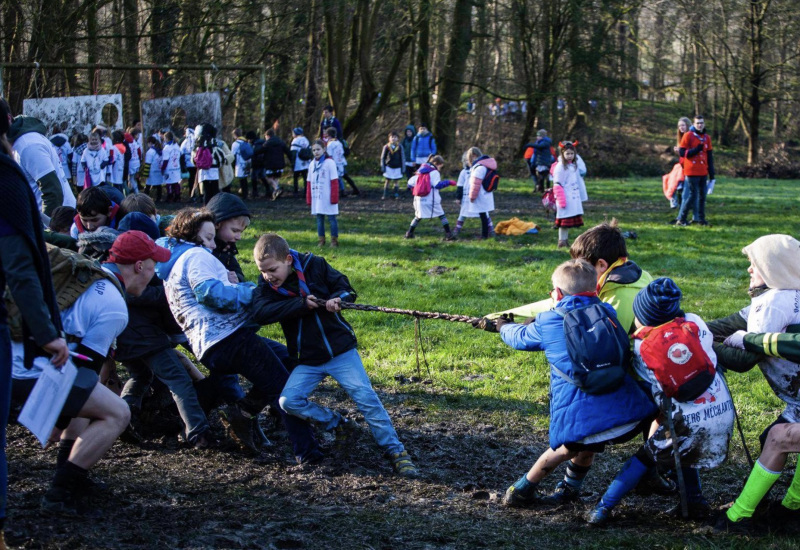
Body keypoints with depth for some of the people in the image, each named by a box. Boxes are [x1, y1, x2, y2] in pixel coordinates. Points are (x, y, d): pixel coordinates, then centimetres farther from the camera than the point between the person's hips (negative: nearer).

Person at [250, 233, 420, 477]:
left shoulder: (315, 265, -7)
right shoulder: (267, 284, -4)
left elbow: (347, 289, -1)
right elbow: (259, 313, -22)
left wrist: (337, 298, -26)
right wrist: (302, 304, -26)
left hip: (341, 350, -2)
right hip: (307, 360, 3)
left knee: (366, 397, -11)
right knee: (288, 401, -15)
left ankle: (396, 452, -4)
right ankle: (339, 425, 6)